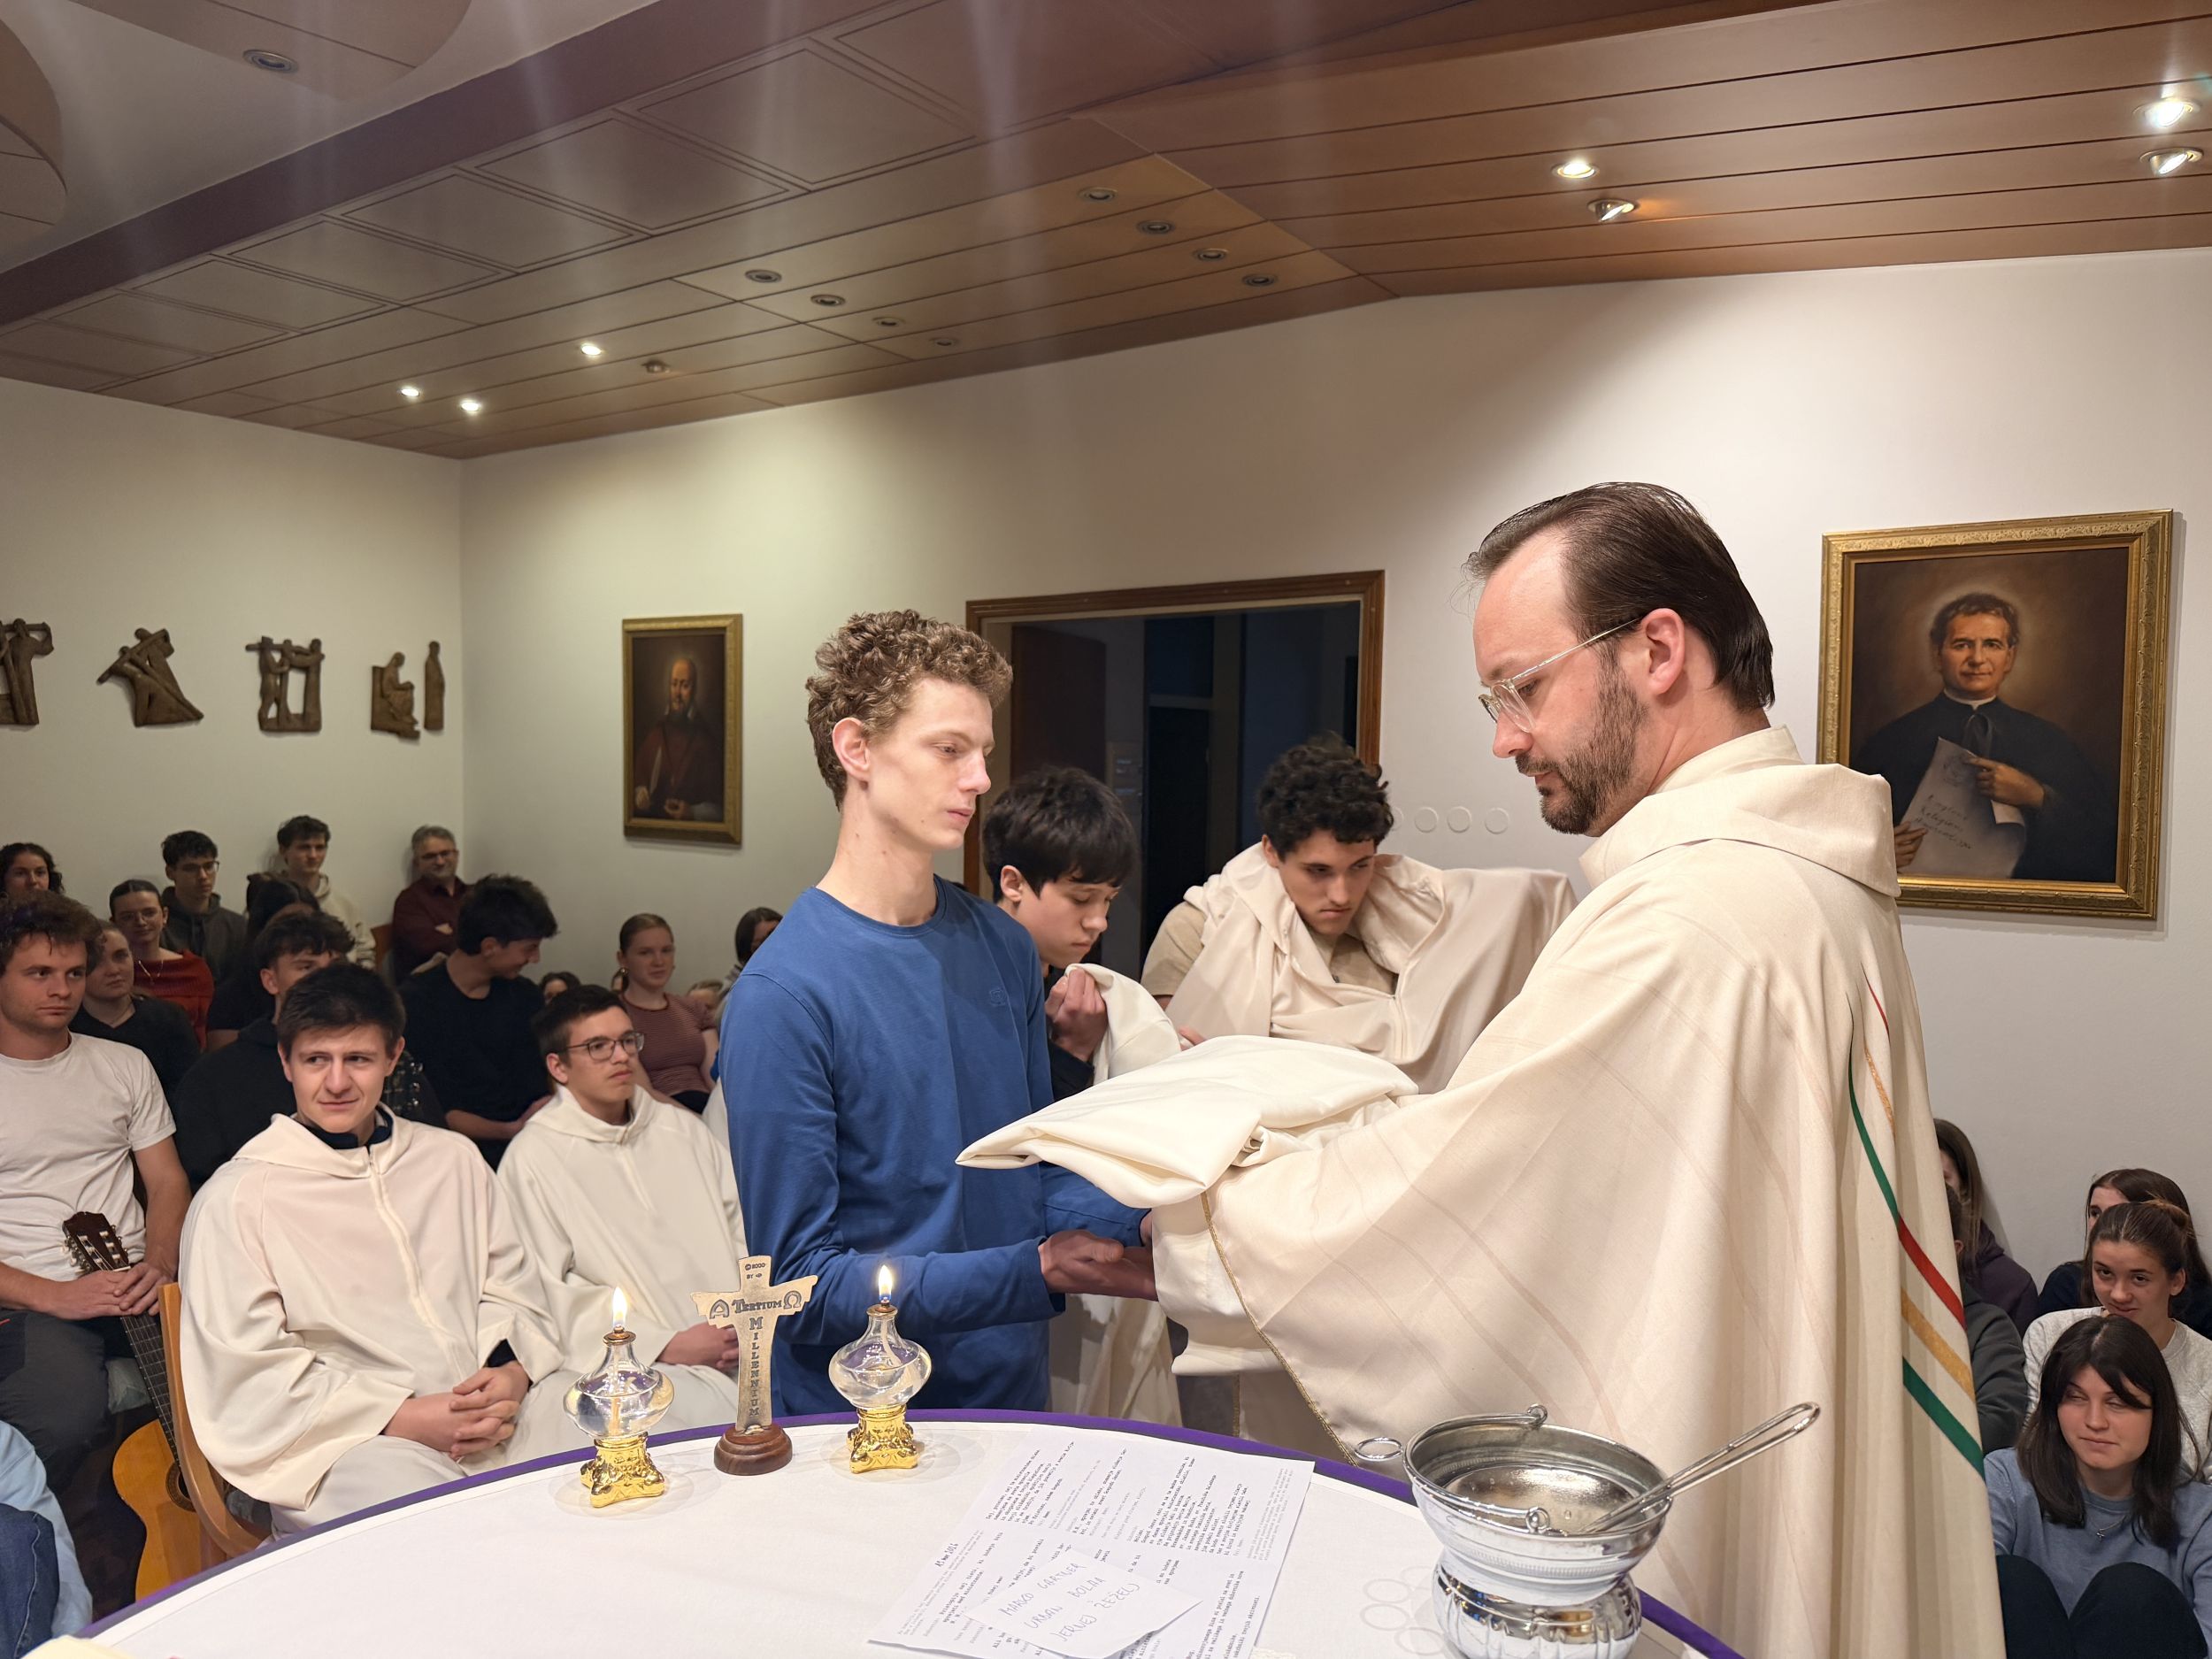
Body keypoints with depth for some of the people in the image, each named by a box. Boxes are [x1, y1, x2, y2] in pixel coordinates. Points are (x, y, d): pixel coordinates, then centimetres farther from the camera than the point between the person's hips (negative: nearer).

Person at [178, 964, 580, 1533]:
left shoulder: (454, 1159, 17)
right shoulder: (237, 1198, 2)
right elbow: (250, 1375, -3)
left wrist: (513, 1373, -5)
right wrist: (403, 1418, -12)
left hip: (503, 1414, 5)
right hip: (350, 1442, -5)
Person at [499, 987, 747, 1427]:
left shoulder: (682, 1128, 18)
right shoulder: (533, 1158, 2)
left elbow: (741, 1223, 15)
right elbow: (549, 1290, -4)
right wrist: (665, 1346, -12)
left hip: (740, 1342, 5)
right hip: (637, 1362, -4)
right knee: (717, 1413, -33)